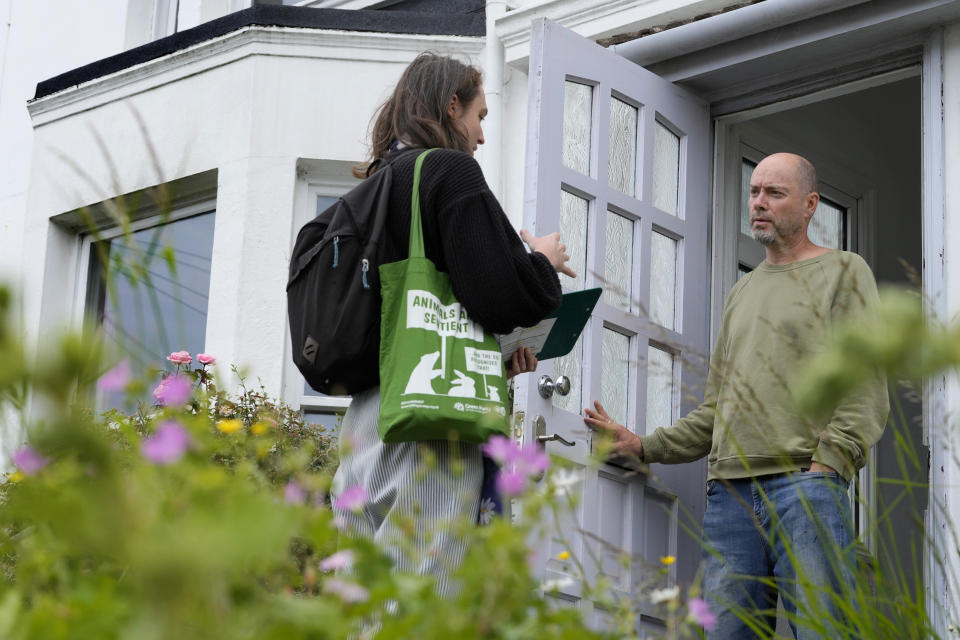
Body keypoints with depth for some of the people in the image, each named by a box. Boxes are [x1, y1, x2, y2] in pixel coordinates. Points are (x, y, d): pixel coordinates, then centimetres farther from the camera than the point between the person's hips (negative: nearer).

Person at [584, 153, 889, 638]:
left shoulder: (843, 272, 9)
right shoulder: (742, 292, 28)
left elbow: (866, 387, -3)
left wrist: (827, 463, -15)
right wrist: (644, 446, 17)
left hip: (805, 485, -6)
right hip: (728, 492, 6)